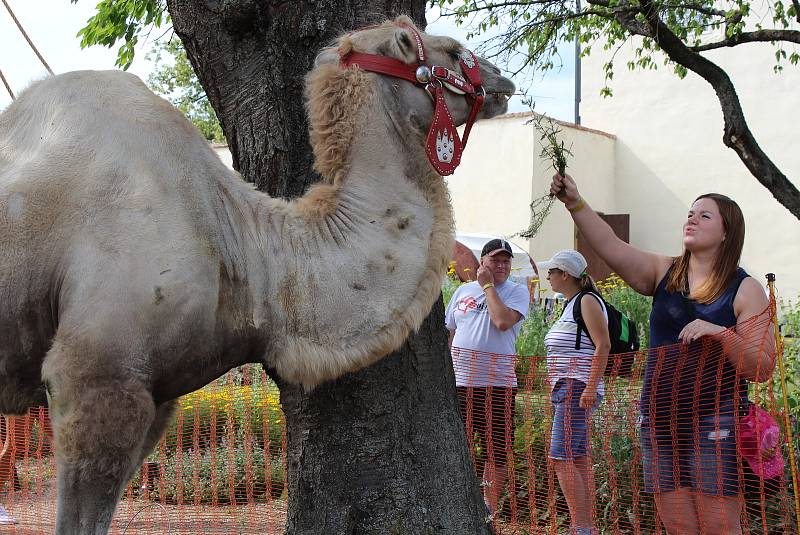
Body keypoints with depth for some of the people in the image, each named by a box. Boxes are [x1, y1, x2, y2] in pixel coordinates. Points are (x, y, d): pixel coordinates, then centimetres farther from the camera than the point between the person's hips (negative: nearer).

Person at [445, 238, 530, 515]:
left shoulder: (517, 291, 3)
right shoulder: (463, 291, 14)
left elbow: (503, 321, -17)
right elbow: (448, 334, 18)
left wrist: (488, 286, -6)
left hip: (497, 381, -3)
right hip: (459, 381, 3)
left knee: (496, 450, 0)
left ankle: (489, 509, 10)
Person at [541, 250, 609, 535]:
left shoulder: (587, 301, -9)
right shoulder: (571, 304, 20)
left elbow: (603, 345, -18)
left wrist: (590, 388, -24)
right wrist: (557, 389, 24)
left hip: (578, 390, -10)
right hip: (567, 390, 10)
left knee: (560, 458, -13)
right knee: (579, 458, 9)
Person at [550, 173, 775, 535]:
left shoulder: (745, 290, -1)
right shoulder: (663, 274, 8)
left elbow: (762, 369, -7)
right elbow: (610, 247, -7)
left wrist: (721, 333, -21)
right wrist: (575, 203, -19)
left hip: (715, 423, -4)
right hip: (660, 421, 4)